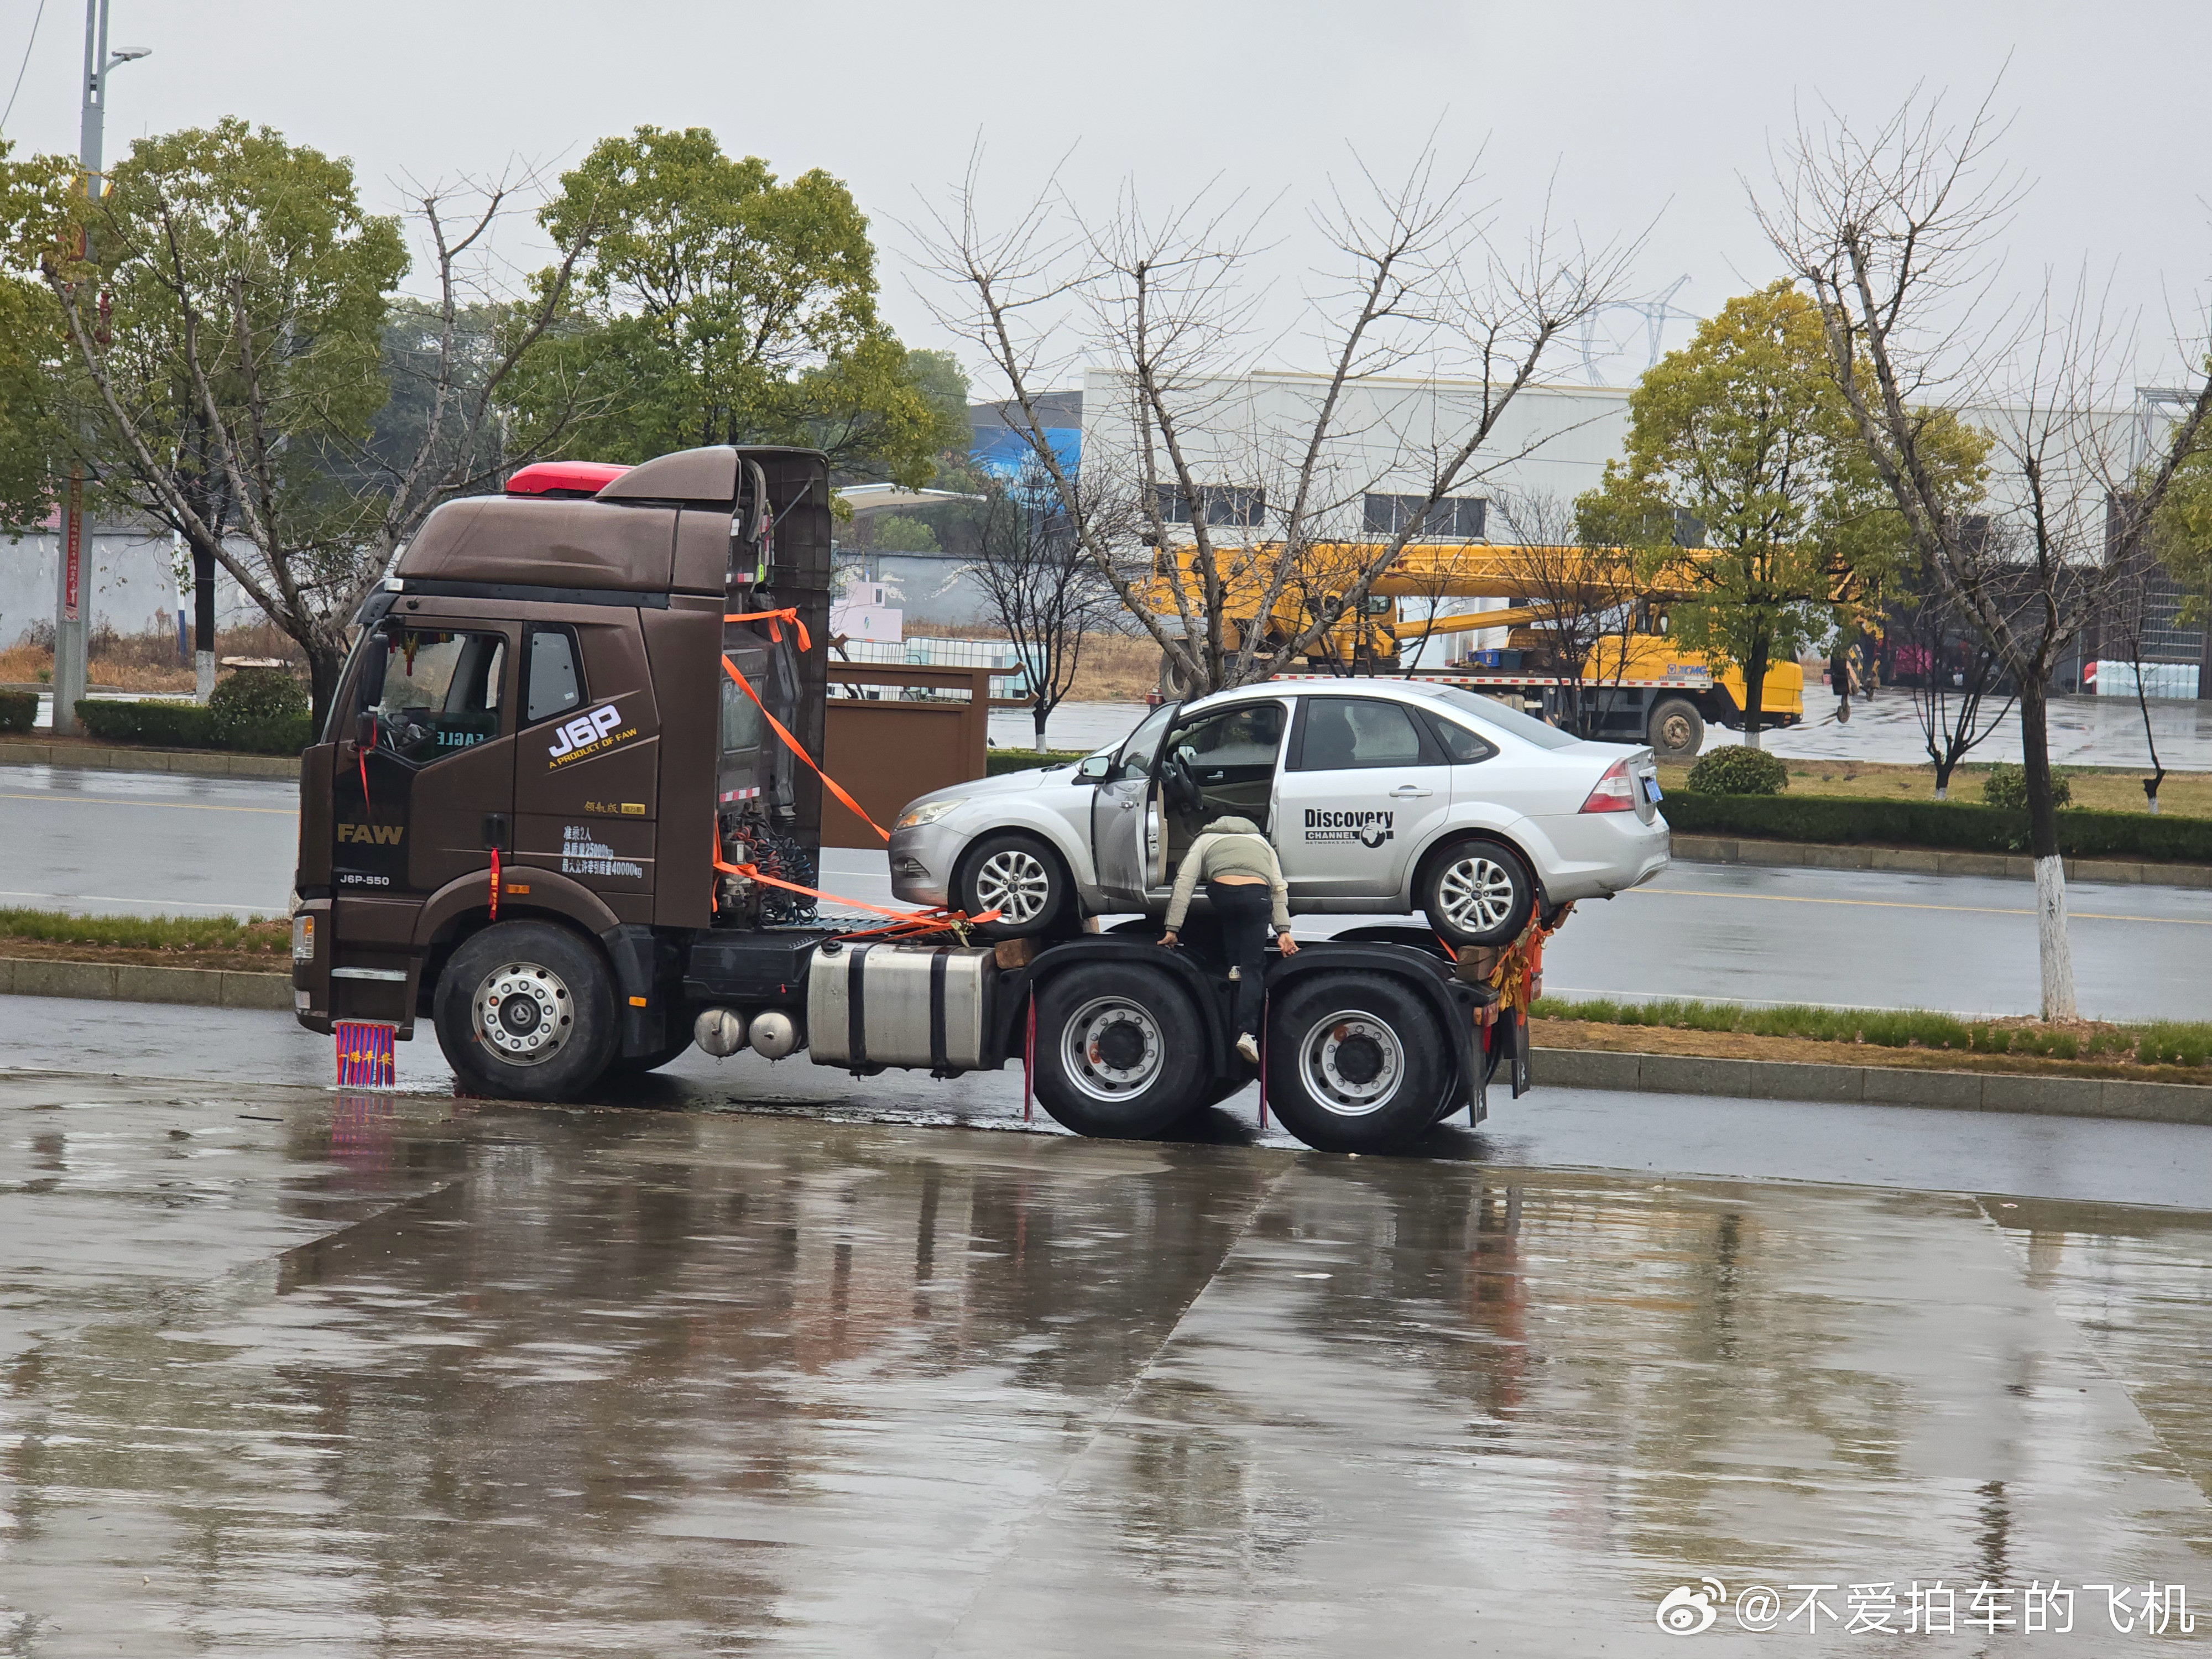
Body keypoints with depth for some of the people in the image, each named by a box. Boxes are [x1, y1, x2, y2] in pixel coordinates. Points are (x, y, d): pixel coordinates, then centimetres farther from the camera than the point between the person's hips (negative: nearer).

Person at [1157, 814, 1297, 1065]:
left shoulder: (1205, 840, 31)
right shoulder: (1261, 841, 37)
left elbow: (1184, 882, 16)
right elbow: (1279, 887, 23)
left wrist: (1172, 928, 13)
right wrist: (1283, 929, 18)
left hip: (1222, 894, -1)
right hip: (1257, 896, 1)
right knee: (1253, 967, 4)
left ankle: (1234, 966, 22)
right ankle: (1247, 1033, -7)